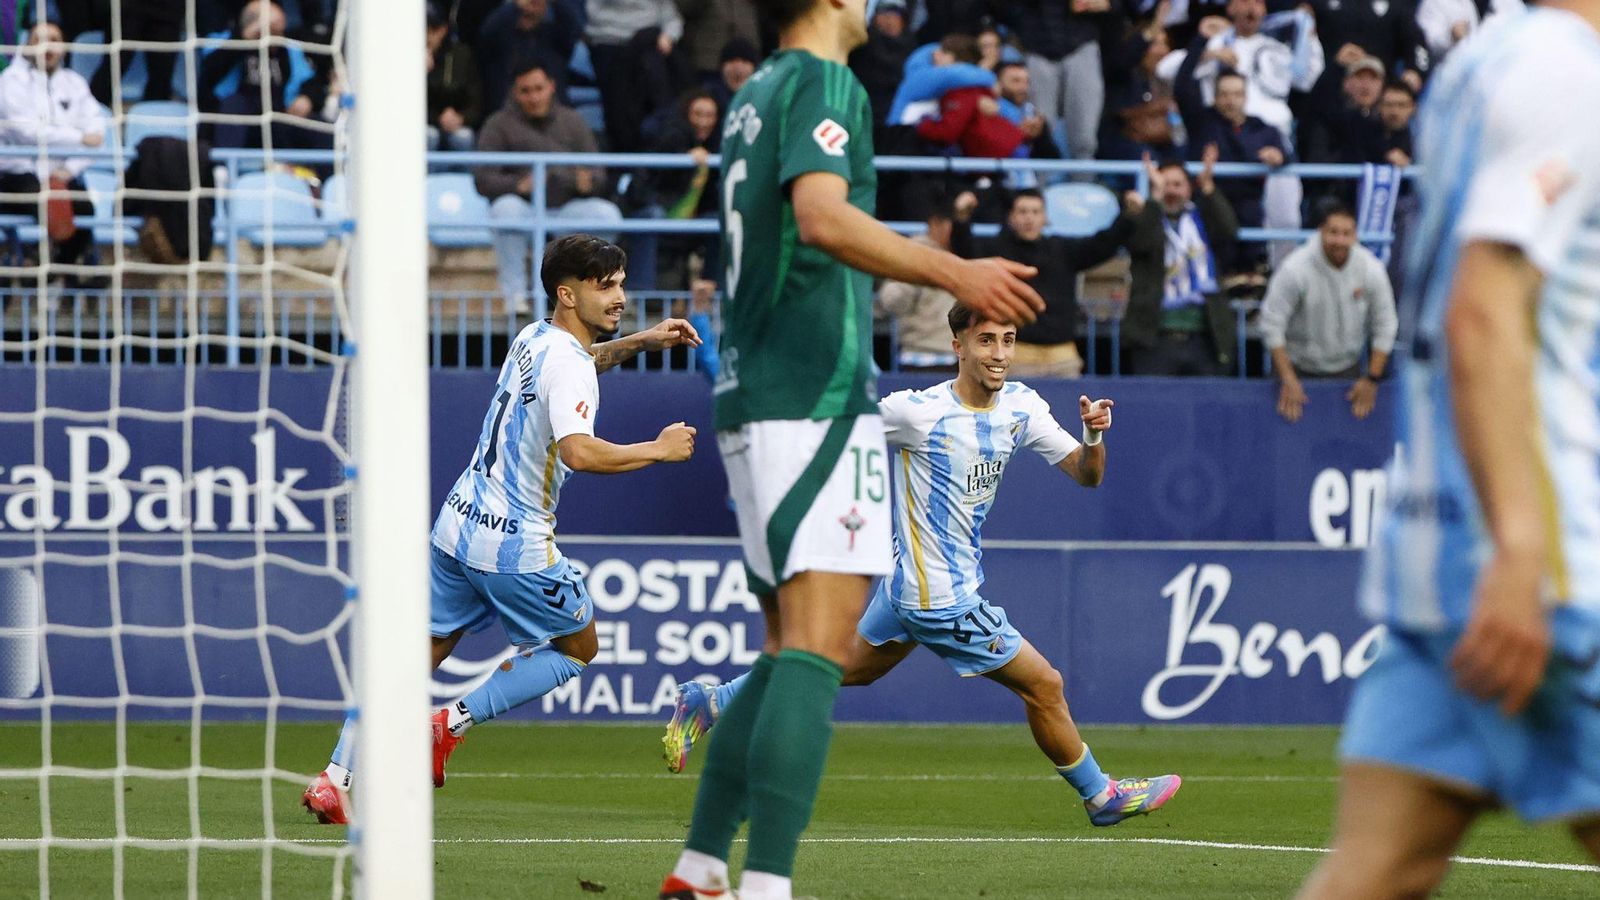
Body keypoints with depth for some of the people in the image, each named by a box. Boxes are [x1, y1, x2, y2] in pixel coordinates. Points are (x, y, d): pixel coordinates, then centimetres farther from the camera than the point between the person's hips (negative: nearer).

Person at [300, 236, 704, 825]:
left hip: (458, 522, 8)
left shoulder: (533, 339, 11)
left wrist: (639, 342, 27)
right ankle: (454, 721, 1)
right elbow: (579, 452, -33)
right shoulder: (568, 366, -17)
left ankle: (337, 778, 3)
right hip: (515, 543, -8)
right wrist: (659, 450, -20)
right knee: (578, 646, 13)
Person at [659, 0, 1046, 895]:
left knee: (787, 653, 16)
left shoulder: (756, 96, 19)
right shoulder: (826, 85, -8)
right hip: (820, 396, -10)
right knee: (817, 647, -16)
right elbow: (822, 216, -25)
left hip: (754, 396, 10)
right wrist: (953, 271, -34)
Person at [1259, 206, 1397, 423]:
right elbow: (1272, 324, -17)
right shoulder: (1295, 269, -23)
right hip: (1299, 368, -2)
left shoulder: (1371, 269, -13)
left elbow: (1385, 327, -2)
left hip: (1347, 368, 2)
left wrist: (1372, 379, -4)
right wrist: (1288, 380, -17)